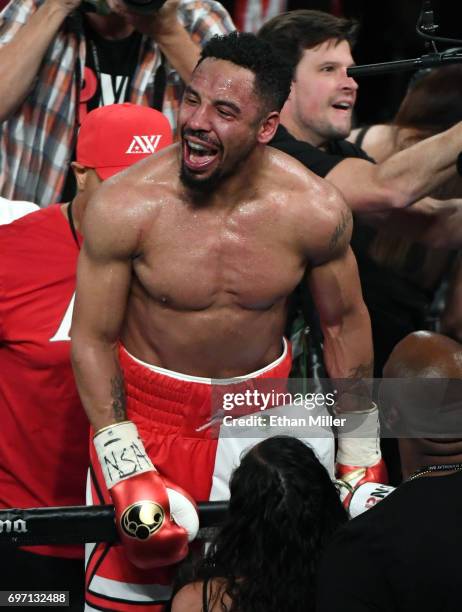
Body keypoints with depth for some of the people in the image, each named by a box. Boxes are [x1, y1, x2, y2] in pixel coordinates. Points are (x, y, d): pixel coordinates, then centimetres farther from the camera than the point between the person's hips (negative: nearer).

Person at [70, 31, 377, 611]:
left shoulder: (315, 211, -17)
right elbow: (92, 339, -11)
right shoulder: (124, 206, -22)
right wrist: (125, 469, -16)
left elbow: (345, 321, 1)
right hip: (147, 406, -2)